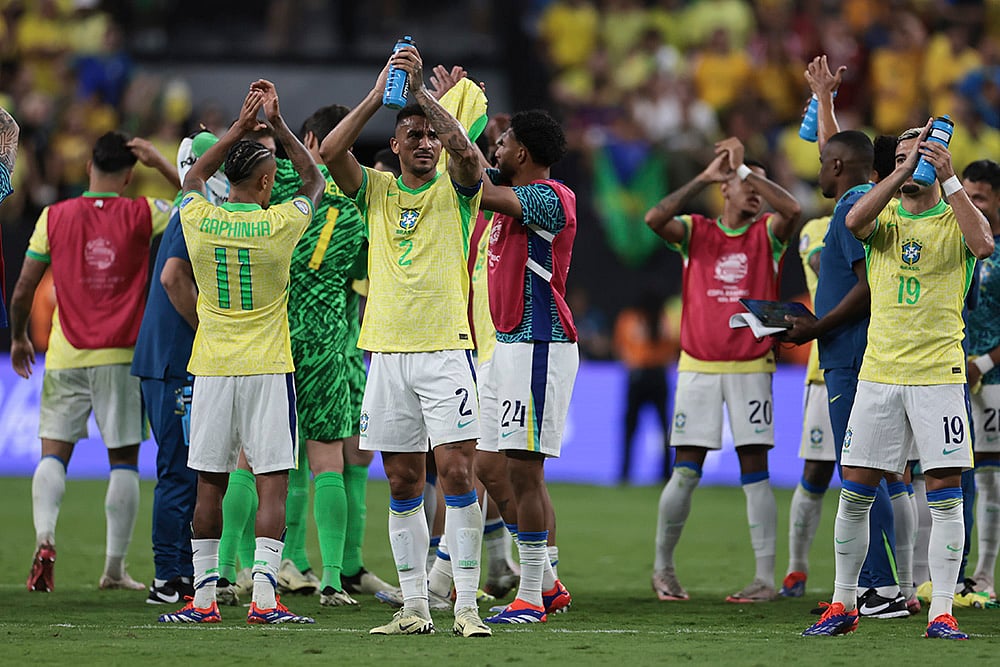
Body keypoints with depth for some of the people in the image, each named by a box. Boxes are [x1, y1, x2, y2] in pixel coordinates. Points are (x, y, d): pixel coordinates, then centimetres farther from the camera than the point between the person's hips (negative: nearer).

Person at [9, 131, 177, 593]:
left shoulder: (54, 217, 1)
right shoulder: (143, 215, -2)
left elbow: (23, 289, 3)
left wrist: (19, 337, 19)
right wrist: (162, 164, 6)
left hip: (65, 358, 1)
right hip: (121, 355, -1)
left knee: (53, 453, 4)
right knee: (123, 459, 6)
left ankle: (44, 537, -20)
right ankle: (115, 567, 7)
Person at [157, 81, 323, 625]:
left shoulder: (199, 220, -3)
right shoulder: (279, 226, -10)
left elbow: (194, 177, 21)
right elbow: (314, 181, 10)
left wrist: (241, 126, 20)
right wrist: (276, 121, 11)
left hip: (211, 370, 3)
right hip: (268, 369, -3)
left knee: (210, 484, 7)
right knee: (272, 483, -3)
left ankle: (203, 596, 8)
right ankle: (263, 594, -12)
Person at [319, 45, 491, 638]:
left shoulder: (455, 189, 4)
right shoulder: (376, 189, 11)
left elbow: (466, 151, -18)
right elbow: (330, 152, -6)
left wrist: (422, 90, -20)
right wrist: (381, 93, -12)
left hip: (446, 350, -3)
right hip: (387, 350, 3)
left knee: (457, 474, -9)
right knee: (403, 484, 5)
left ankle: (467, 605, -7)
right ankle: (415, 606, 10)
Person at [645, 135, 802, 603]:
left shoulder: (767, 235, 6)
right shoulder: (695, 232, 7)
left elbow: (793, 209, -15)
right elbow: (654, 219, -12)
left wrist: (744, 166, -12)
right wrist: (705, 178, -13)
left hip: (750, 367, 0)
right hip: (697, 367, 0)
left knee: (754, 469, -3)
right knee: (685, 473, -2)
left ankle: (766, 577, -3)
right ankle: (663, 567, 13)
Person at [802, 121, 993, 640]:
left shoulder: (957, 218, 4)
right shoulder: (883, 215, 9)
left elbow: (983, 245, -19)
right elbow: (854, 221, -15)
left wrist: (948, 180, -18)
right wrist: (905, 171, -17)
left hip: (939, 374, -2)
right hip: (879, 373, 2)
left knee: (944, 495, -5)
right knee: (854, 494, 3)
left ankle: (941, 612, -1)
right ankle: (843, 605, 14)